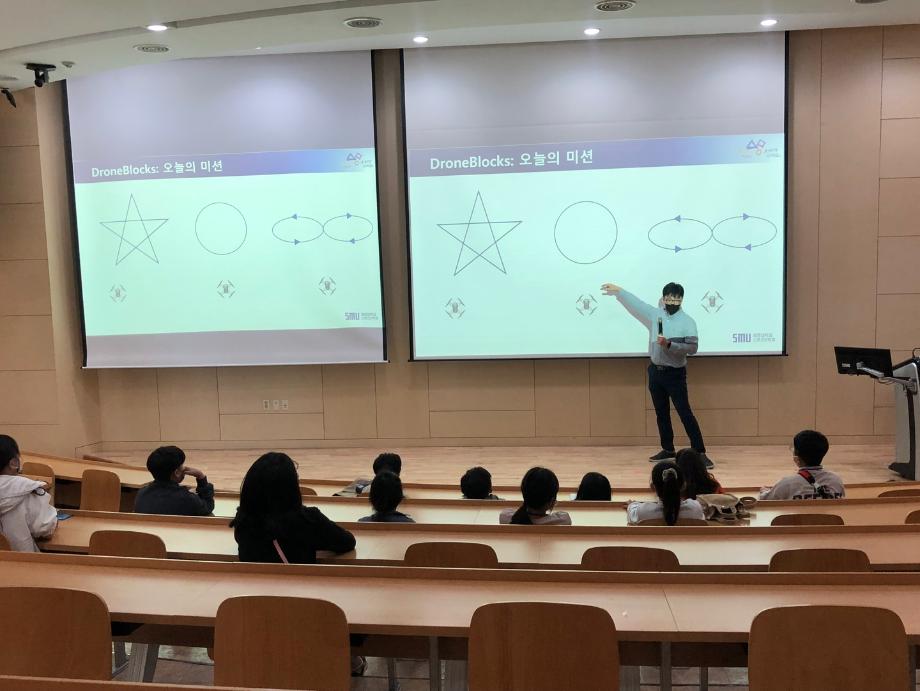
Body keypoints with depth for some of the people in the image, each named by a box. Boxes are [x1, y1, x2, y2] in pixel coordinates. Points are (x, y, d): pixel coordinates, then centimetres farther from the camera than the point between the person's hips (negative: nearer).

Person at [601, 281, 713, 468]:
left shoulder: (687, 321, -10)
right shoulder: (655, 315, 3)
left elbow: (693, 347, -16)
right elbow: (635, 303, 13)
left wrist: (669, 344, -25)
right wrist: (618, 290, 17)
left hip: (675, 374, -5)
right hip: (656, 372, 5)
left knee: (685, 413, -7)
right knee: (661, 413, 14)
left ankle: (701, 453, -4)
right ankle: (668, 449, 26)